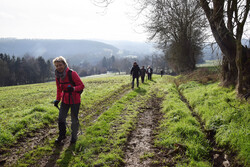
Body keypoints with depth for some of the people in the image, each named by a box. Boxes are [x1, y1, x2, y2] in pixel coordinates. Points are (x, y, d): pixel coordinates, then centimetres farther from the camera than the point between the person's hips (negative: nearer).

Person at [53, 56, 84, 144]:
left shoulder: (72, 74, -18)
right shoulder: (58, 76, 1)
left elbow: (81, 85, -16)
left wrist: (73, 88, -35)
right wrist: (57, 99, 8)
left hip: (75, 100, -5)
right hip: (65, 100, 5)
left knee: (74, 119, 6)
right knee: (61, 118, 10)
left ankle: (74, 137, 26)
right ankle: (62, 135, 32)